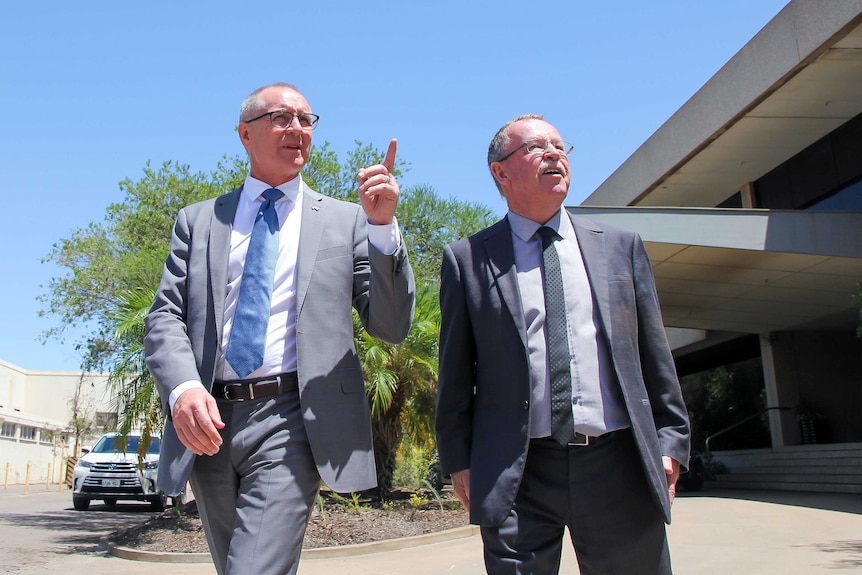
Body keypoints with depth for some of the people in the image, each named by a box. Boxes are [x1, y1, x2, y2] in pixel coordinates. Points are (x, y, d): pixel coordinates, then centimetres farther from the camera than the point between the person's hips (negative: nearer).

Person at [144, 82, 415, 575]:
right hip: (207, 423, 4)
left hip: (291, 423, -3)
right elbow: (166, 316, 5)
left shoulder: (345, 221, 7)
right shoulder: (199, 221, 13)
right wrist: (182, 387, -16)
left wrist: (382, 226, -13)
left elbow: (391, 326, 0)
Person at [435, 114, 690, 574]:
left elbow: (654, 355, 11)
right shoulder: (466, 259, 3)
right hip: (515, 478, -2)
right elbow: (455, 372, 4)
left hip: (619, 468, 3)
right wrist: (458, 460, 1)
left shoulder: (620, 246, 10)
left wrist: (670, 441, 6)